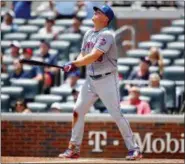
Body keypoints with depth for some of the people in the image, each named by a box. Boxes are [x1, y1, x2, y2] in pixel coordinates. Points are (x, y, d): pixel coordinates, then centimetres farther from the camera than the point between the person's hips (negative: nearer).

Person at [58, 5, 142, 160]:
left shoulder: (107, 35, -16)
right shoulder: (89, 34, 11)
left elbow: (93, 56, -24)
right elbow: (83, 55, 14)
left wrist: (73, 64, -19)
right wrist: (75, 64, -7)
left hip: (107, 79, -8)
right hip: (91, 79, 8)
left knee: (117, 114, -9)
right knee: (78, 111, 4)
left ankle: (133, 149, -2)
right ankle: (74, 149, 12)